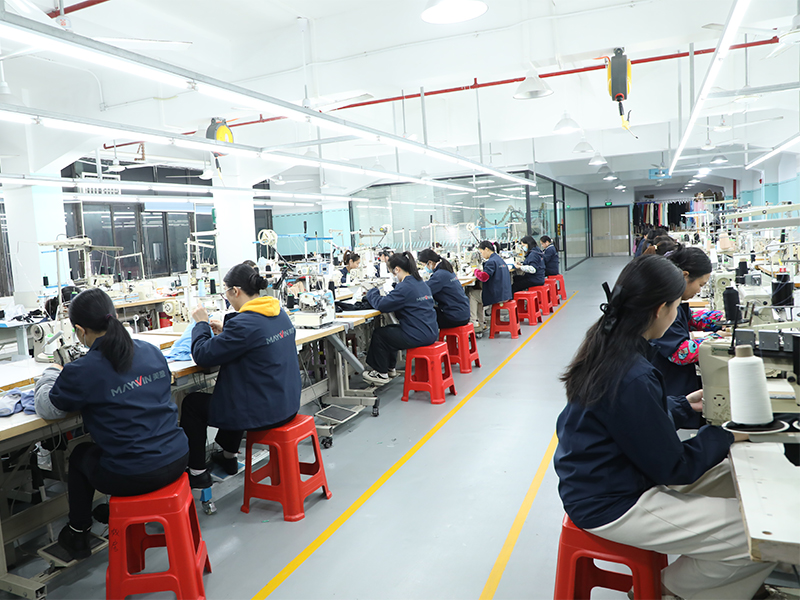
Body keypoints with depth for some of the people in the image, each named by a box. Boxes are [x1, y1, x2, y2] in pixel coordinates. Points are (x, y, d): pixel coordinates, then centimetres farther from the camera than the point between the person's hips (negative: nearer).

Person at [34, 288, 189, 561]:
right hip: (177, 460, 5)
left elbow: (46, 408, 2)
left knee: (79, 455, 27)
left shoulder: (82, 371, -15)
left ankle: (77, 533, 44)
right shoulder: (152, 351, 1)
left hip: (133, 476, -5)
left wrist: (51, 373, 21)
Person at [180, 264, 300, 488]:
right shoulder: (279, 313, 3)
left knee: (192, 403, 12)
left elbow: (203, 355, -16)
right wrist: (224, 333, 15)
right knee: (233, 389, 36)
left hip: (263, 412, -9)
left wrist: (201, 323, -1)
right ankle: (228, 456, 49)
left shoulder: (243, 324, -24)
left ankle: (197, 472, 24)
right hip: (287, 404, 9)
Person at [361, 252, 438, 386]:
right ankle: (390, 368, 38)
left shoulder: (405, 287, -19)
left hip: (418, 336, -9)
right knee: (390, 330, 27)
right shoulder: (421, 283, 11)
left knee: (379, 334, 9)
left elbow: (381, 305, -17)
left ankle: (381, 373, 22)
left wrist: (372, 292, 2)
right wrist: (386, 296, 14)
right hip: (430, 333, 9)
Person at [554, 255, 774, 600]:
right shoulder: (632, 377, -29)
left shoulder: (604, 346, -1)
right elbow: (672, 468, -18)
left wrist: (685, 406, 16)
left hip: (603, 480, 10)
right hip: (612, 507, -10)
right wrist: (725, 434, -4)